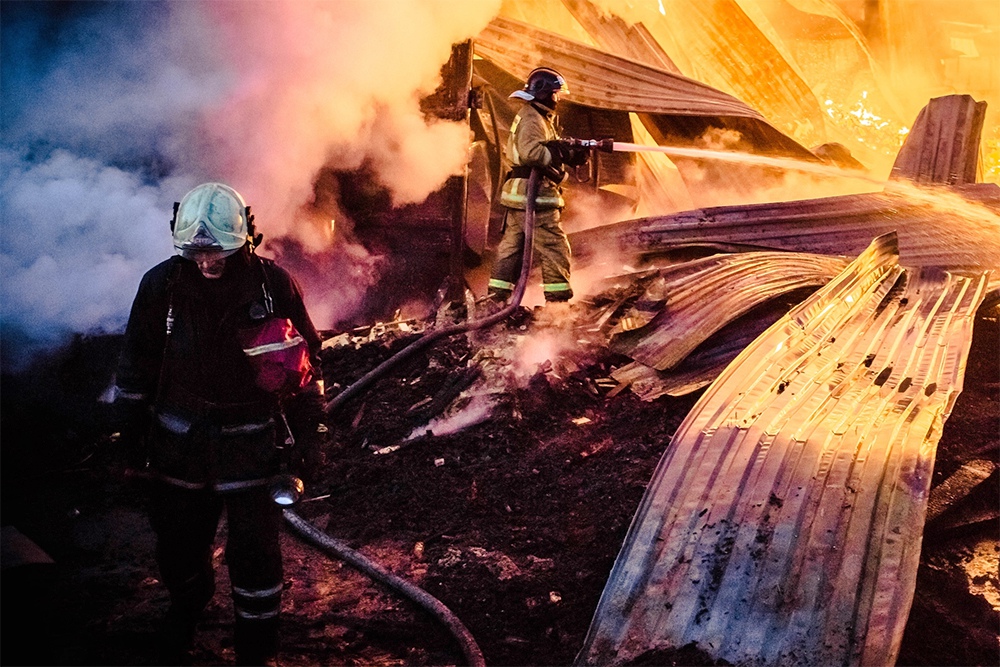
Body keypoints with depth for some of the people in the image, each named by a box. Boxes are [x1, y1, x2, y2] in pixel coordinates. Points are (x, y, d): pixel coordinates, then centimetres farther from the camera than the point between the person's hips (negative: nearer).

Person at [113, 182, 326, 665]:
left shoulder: (273, 284, -11)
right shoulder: (162, 285, -8)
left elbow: (306, 361, -1)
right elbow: (136, 368, 2)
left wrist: (308, 435, -1)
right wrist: (133, 439, 5)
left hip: (253, 440, -2)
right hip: (180, 440, 2)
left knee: (255, 550, 2)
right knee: (179, 540, 19)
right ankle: (186, 606, 50)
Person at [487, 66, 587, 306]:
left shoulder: (540, 117, 22)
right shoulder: (531, 118, -11)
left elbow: (548, 150, 16)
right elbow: (529, 151, -26)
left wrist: (571, 151, -1)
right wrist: (566, 155, -20)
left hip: (519, 194, 11)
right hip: (533, 195, -11)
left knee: (512, 245, 12)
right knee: (554, 245, -6)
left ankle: (497, 293, 16)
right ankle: (558, 295, -3)